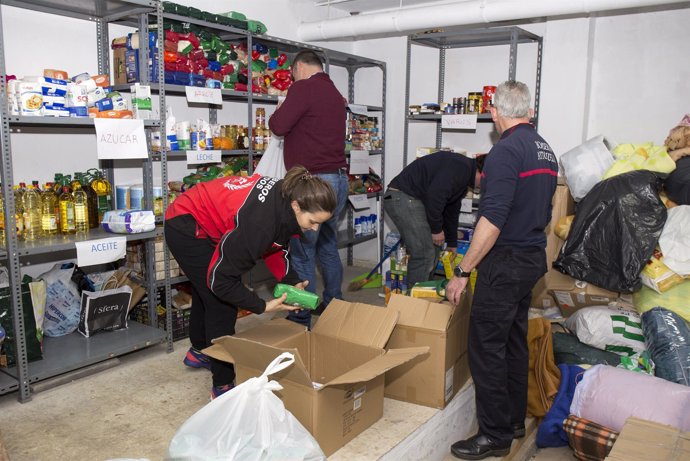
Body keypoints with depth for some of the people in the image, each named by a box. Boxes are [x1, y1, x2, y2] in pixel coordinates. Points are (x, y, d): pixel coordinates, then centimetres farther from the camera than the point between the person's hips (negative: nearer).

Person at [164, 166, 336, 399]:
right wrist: (263, 306, -24)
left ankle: (199, 351, 50)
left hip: (202, 220, 9)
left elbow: (274, 245, 3)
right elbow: (220, 279, -31)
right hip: (185, 226, -9)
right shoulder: (260, 220, -39)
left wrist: (291, 281, -7)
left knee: (205, 290, 26)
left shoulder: (284, 197, -15)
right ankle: (223, 385, 5)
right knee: (221, 301, -9)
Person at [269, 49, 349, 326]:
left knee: (302, 252, -3)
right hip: (338, 178, 9)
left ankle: (301, 319, 3)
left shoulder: (304, 88, -8)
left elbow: (278, 126, -13)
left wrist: (279, 112, 7)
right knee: (328, 246, 18)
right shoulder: (334, 92, 19)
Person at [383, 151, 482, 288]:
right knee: (424, 253, -12)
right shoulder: (460, 167, -15)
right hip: (402, 197, -11)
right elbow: (434, 195, -24)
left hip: (414, 200, 11)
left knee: (433, 251, 13)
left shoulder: (463, 179, 19)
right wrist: (436, 229, -12)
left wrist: (452, 243, 35)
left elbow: (452, 211, 28)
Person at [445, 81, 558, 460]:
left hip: (505, 262, -9)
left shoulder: (506, 150, -17)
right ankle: (514, 420, 30)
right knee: (514, 340, 18)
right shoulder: (546, 150, 11)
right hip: (533, 258, 10)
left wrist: (462, 272, -19)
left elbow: (492, 220, -24)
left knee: (486, 346, -1)